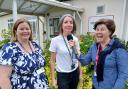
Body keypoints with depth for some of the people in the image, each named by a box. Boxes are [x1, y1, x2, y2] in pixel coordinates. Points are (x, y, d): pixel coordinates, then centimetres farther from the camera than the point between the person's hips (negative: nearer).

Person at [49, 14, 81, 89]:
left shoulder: (75, 39, -2)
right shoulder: (55, 40, -12)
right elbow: (52, 61, -7)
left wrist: (80, 73, 8)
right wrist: (53, 78, -6)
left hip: (75, 73, 4)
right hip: (62, 74, -3)